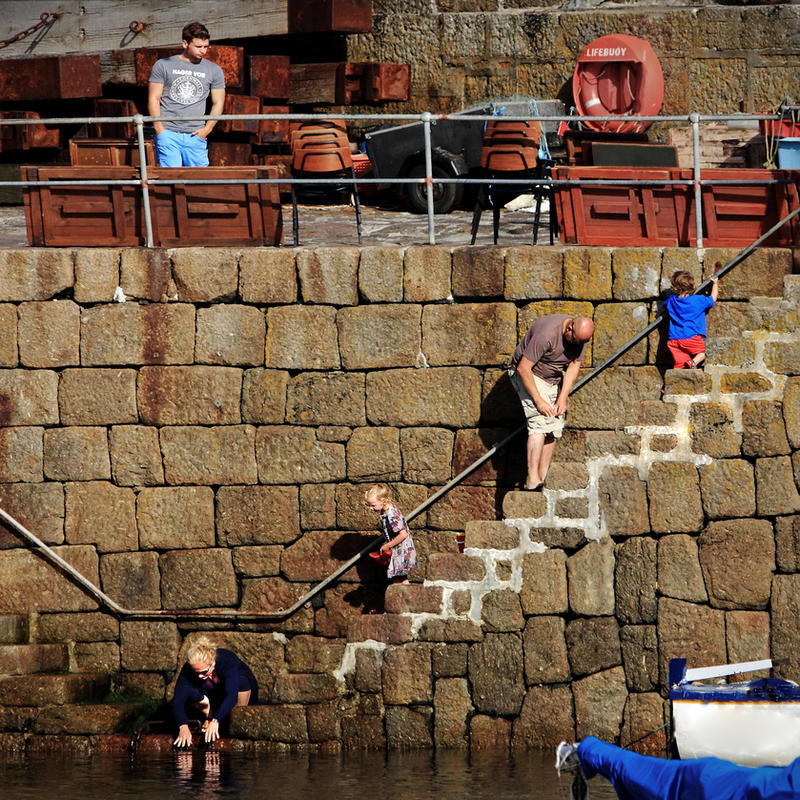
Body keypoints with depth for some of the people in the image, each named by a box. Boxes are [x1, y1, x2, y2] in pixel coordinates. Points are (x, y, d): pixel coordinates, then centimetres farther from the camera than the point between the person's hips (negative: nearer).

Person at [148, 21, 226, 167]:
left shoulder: (214, 70, 11)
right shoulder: (163, 66, 5)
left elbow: (218, 103, 15)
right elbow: (154, 99, 4)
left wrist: (207, 129, 1)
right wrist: (160, 130, -5)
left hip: (196, 136, 2)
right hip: (168, 134, -2)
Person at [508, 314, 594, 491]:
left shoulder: (580, 337, -10)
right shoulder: (547, 334, -33)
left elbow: (574, 365, -1)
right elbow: (523, 368, -29)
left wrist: (563, 397, -11)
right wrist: (538, 400, -27)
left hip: (553, 380, 8)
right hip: (527, 375, -8)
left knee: (554, 429, -2)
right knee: (540, 422, -23)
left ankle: (542, 479, 2)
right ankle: (532, 480, -29)